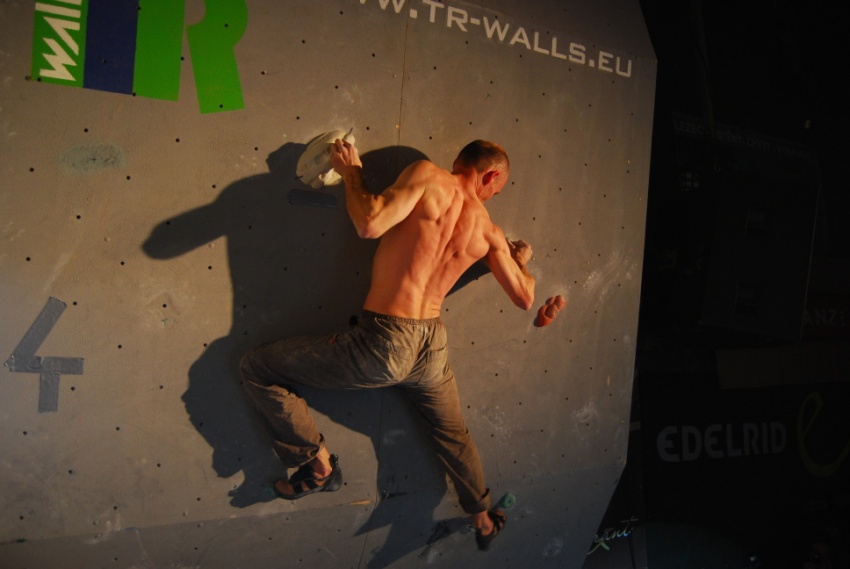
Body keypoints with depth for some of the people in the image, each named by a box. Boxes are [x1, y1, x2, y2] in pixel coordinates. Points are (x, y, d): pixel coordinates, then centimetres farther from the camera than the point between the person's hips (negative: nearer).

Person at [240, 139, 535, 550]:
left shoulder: (428, 175, -9)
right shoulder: (488, 230, 6)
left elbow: (370, 224, -24)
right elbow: (525, 298, 14)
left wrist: (351, 173, -5)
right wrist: (520, 260, 35)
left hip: (382, 344, -6)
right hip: (431, 347, 6)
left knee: (257, 369, 8)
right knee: (453, 434, 34)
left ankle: (320, 466, 17)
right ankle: (483, 520, 52)